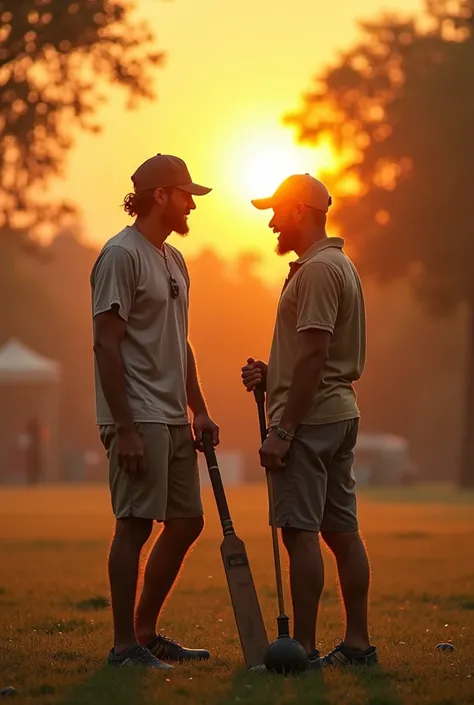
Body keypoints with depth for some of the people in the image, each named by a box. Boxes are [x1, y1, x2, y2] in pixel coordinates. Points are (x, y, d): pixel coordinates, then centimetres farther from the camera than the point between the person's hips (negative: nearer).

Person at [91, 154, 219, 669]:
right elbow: (106, 345, -16)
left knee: (186, 523, 12)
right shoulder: (121, 255, -11)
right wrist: (124, 429, -20)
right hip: (138, 419, -10)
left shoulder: (174, 260, 17)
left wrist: (198, 411, 18)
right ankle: (124, 645, 0)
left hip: (174, 420, 10)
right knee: (135, 524, -7)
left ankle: (145, 632, 22)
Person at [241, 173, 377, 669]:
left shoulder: (317, 270, -14)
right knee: (341, 531, 11)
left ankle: (304, 647, -8)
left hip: (310, 419, -10)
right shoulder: (340, 266, 18)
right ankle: (357, 642, 14)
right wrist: (272, 373, 10)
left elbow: (314, 356, -21)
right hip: (340, 412, 10)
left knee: (300, 531, -9)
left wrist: (283, 431, -21)